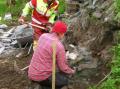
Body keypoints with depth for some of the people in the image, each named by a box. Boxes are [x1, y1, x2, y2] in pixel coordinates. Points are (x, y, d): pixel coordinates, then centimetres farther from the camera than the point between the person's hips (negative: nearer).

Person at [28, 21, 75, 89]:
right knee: (64, 80, 10)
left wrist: (62, 57, 19)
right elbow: (63, 67, -9)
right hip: (41, 77, -7)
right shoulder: (59, 46, -19)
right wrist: (71, 71, 11)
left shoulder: (43, 36, 1)